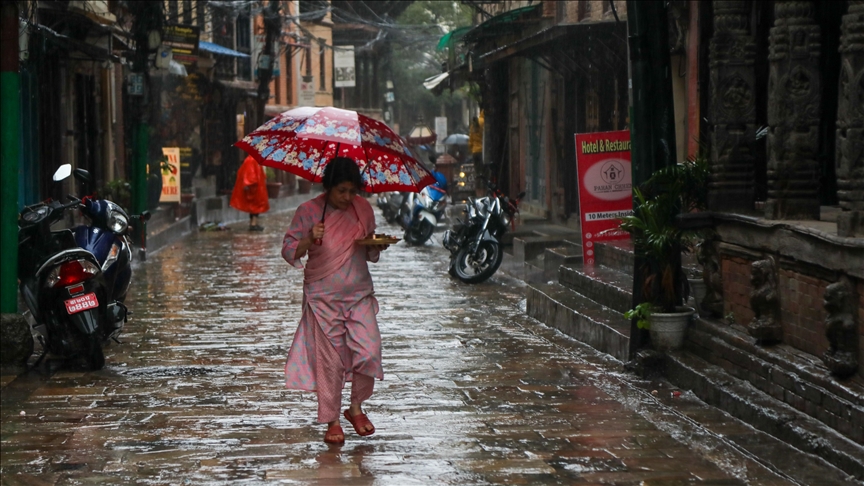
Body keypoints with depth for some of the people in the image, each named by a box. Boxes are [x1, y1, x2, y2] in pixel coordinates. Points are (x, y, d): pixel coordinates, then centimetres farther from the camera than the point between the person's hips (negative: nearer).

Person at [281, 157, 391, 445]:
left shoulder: (363, 208, 5)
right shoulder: (309, 211, -6)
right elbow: (288, 251, -5)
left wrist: (377, 245, -5)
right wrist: (309, 240, -24)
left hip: (359, 294, 3)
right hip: (323, 298, -3)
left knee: (368, 351, -8)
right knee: (329, 360, 0)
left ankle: (356, 408, 14)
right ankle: (331, 421, 12)